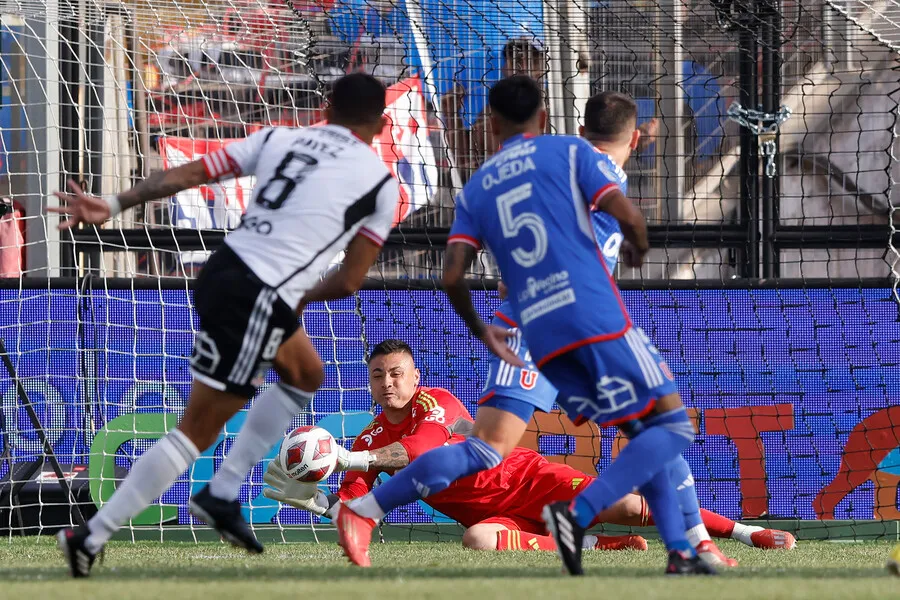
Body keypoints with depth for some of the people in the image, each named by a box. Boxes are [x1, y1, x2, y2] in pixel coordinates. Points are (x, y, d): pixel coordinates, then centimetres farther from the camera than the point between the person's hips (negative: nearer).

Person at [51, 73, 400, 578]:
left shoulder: (280, 138, 13)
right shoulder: (380, 182, 2)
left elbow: (185, 175, 5)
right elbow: (348, 283, 3)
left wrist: (113, 205, 3)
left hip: (223, 271, 7)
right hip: (258, 302, -7)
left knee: (305, 376, 29)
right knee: (198, 432, 0)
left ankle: (222, 497, 28)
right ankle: (93, 537, -2)